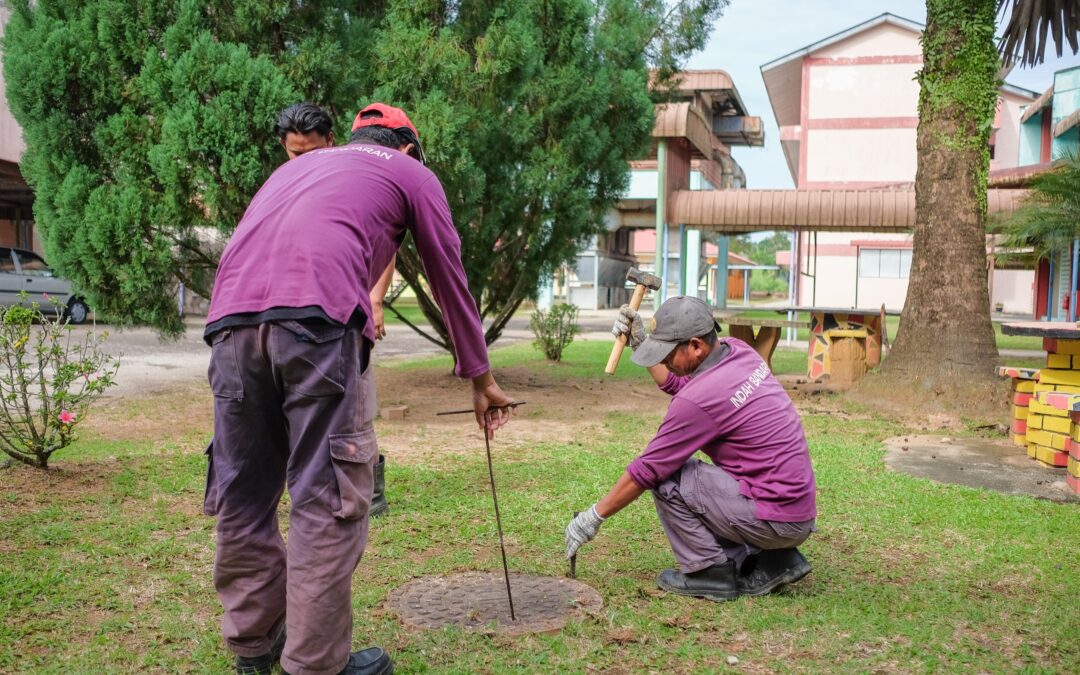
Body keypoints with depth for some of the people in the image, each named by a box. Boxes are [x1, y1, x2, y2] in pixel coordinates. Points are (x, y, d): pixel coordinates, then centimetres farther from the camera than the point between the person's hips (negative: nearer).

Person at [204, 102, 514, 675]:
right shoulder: (411, 173, 23)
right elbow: (451, 283, 25)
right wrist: (481, 381, 33)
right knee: (328, 498, 2)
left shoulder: (296, 165, 37)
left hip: (230, 315, 6)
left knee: (241, 495, 13)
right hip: (316, 313, -5)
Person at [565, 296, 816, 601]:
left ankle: (711, 574, 2)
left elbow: (645, 471, -12)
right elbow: (678, 383, 20)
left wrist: (594, 516, 0)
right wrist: (639, 342, 13)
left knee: (665, 477, -7)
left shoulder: (698, 399, -22)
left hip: (775, 520, -9)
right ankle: (773, 561, 16)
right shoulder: (739, 351, 2)